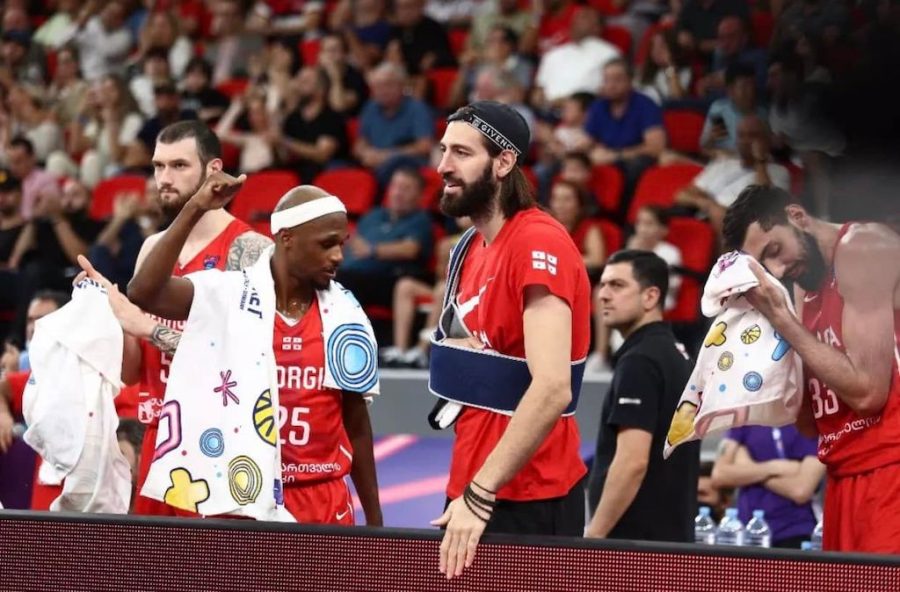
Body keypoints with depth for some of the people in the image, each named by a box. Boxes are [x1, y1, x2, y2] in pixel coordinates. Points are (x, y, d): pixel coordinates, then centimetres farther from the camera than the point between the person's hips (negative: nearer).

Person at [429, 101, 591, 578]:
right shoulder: (472, 247, 13)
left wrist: (479, 496, -26)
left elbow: (552, 389, -24)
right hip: (476, 491, 8)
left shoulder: (538, 243, -15)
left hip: (527, 504, -8)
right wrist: (465, 490, 10)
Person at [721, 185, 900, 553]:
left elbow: (866, 390, -16)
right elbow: (810, 421, 19)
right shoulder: (806, 290, 18)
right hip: (846, 482, 9)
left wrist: (779, 317, -9)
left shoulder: (862, 249, -7)